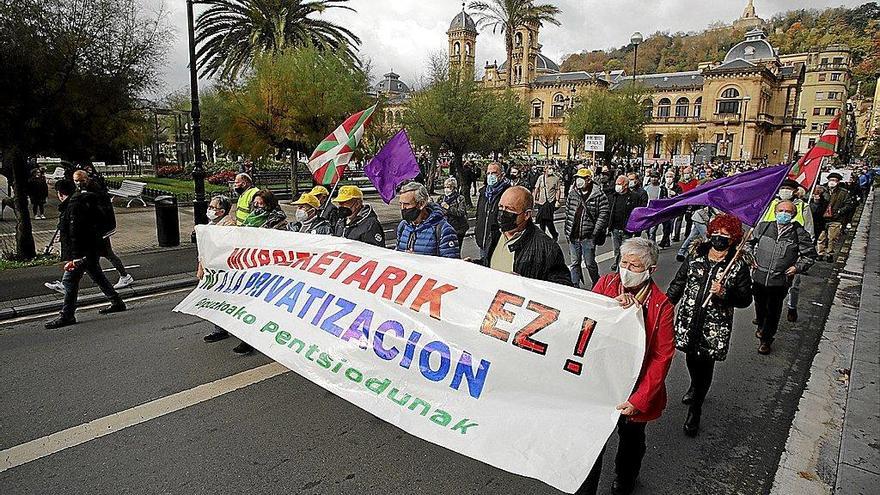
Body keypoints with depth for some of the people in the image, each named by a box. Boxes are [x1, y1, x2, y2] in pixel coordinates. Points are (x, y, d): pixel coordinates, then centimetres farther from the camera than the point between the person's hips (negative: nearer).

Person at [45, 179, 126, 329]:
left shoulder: (74, 205, -18)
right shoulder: (81, 201, 12)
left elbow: (76, 232, -24)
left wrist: (75, 256, -25)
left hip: (82, 251, -10)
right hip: (91, 249, 10)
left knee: (69, 280, -5)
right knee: (97, 276, 18)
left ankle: (67, 315, 1)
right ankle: (117, 303, 26)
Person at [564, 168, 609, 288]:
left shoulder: (599, 195, -8)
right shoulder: (572, 194, 7)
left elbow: (604, 214, -9)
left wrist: (595, 233, -14)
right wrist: (567, 231, 9)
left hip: (588, 237, -4)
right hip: (573, 237, 4)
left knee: (590, 263, 6)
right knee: (574, 263, 10)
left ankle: (596, 286, 28)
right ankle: (574, 286, 19)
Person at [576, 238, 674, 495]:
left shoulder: (661, 305, -15)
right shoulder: (605, 284, -7)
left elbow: (662, 357, -16)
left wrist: (638, 400, -21)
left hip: (634, 387, 0)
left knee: (631, 436, 24)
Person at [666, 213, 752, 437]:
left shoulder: (738, 266, -7)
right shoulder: (696, 256, 1)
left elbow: (746, 299, -3)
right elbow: (678, 282, 10)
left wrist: (724, 294, -22)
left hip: (714, 328, -3)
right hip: (688, 322, 3)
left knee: (705, 366, 4)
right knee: (691, 358, 17)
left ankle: (694, 411, 22)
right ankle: (694, 387, 51)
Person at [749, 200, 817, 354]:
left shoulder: (799, 233, -6)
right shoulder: (763, 226, -3)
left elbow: (810, 255, 6)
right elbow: (749, 242, 15)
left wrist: (798, 267, -6)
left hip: (780, 281, -2)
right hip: (759, 277, 2)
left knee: (773, 311, 8)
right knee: (759, 307, 20)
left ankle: (767, 340, 25)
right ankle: (761, 327, 48)